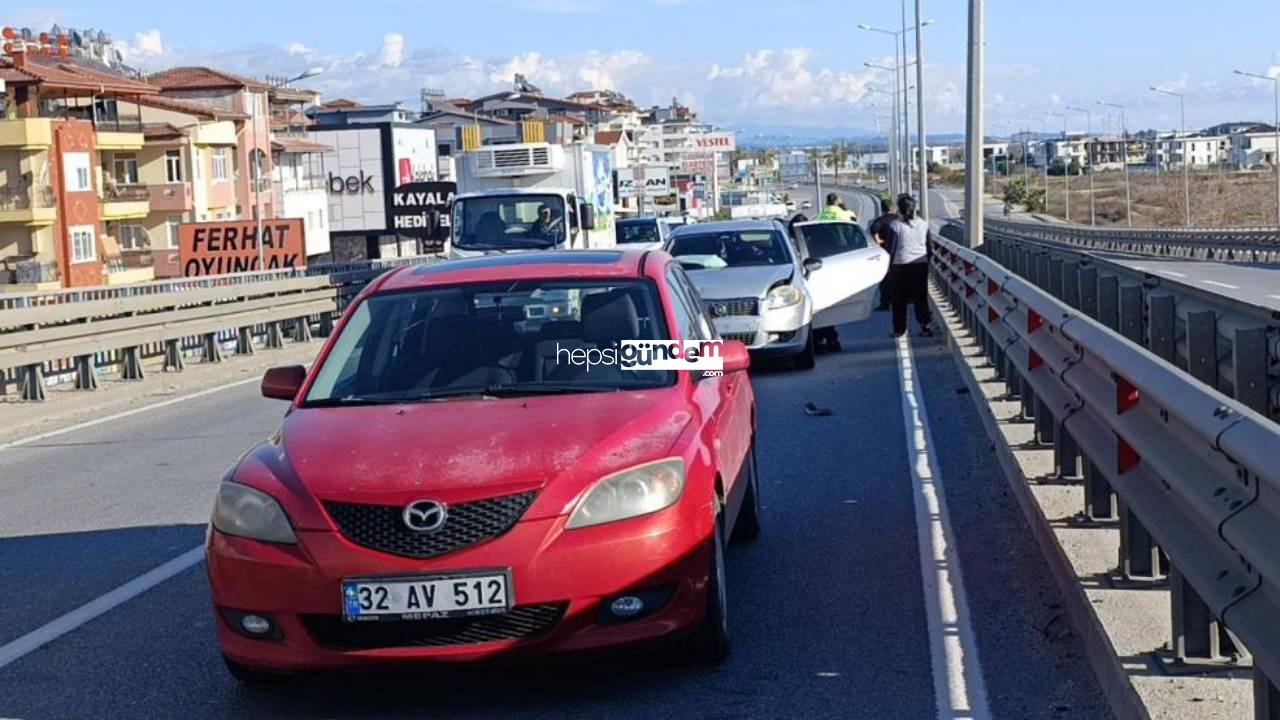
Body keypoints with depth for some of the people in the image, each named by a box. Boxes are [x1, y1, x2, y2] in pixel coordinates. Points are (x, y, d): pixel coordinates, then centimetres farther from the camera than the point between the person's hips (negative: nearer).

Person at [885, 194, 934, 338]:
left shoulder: (895, 225, -8)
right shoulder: (923, 224, 4)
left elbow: (892, 248, -6)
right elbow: (928, 246, 9)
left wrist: (890, 265, 3)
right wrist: (928, 263, 18)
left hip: (901, 265, -3)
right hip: (921, 264, 3)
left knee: (899, 299, 7)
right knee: (921, 297, 10)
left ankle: (899, 329, 10)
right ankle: (926, 325, 3)